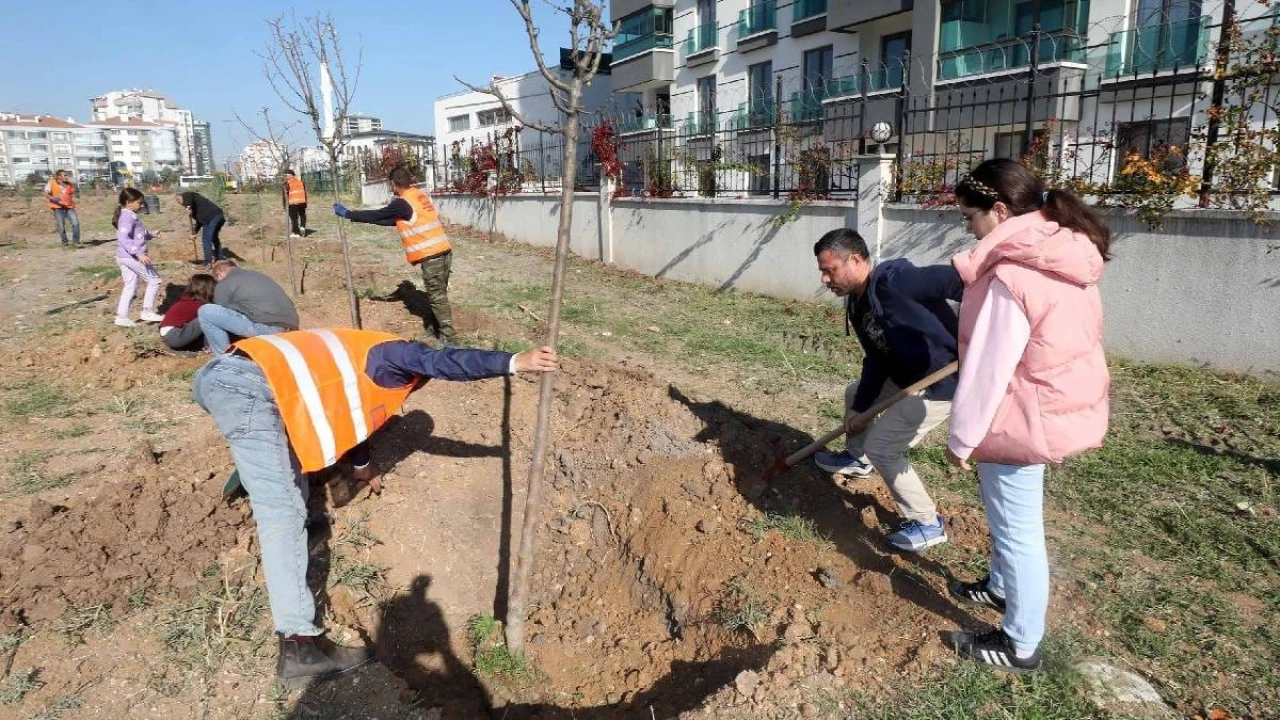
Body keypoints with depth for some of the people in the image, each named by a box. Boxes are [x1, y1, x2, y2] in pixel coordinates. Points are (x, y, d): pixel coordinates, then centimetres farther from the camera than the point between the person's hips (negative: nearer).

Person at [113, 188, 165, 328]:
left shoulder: (129, 216, 15)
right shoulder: (128, 217, -16)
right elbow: (123, 238, -28)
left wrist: (151, 234, 29)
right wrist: (138, 253, -34)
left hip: (123, 257, 10)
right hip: (132, 257, -10)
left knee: (130, 287, 13)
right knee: (154, 280, 2)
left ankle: (121, 316, 13)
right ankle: (147, 311, 5)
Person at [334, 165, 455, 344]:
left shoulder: (403, 203, -12)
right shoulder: (421, 196, 15)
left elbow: (376, 215, -5)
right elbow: (397, 220, 22)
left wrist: (347, 213, 6)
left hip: (431, 256, -8)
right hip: (444, 251, 8)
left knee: (437, 297, -1)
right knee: (438, 294, 17)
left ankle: (447, 337, 2)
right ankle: (439, 329, 27)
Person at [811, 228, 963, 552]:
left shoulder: (893, 279, -26)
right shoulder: (857, 304, 4)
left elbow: (953, 281, -34)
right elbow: (876, 360, 8)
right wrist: (861, 409, 5)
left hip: (942, 381, -10)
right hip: (908, 375, 10)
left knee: (881, 447, -7)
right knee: (855, 393, 27)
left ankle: (927, 524, 9)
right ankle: (856, 459, 50)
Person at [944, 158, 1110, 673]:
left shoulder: (1010, 276, -25)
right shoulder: (1066, 258, 4)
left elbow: (988, 369, -22)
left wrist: (962, 437, -12)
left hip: (1024, 419, -10)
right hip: (1060, 407, 10)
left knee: (1017, 530, 5)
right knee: (1009, 514, 28)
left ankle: (1020, 645, 21)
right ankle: (1002, 587, 49)